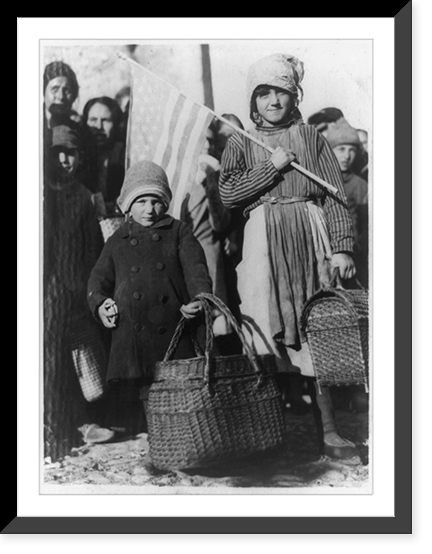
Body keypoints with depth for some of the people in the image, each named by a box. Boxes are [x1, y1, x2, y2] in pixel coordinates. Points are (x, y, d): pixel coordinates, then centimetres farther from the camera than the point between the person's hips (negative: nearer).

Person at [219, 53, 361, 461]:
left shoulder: (311, 138, 14)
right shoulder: (240, 144, 14)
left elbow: (335, 195, 7)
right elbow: (228, 194, -1)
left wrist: (341, 247, -4)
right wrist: (273, 167, -6)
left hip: (311, 240, 1)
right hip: (264, 243, 0)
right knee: (270, 334, -5)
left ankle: (328, 432, 5)